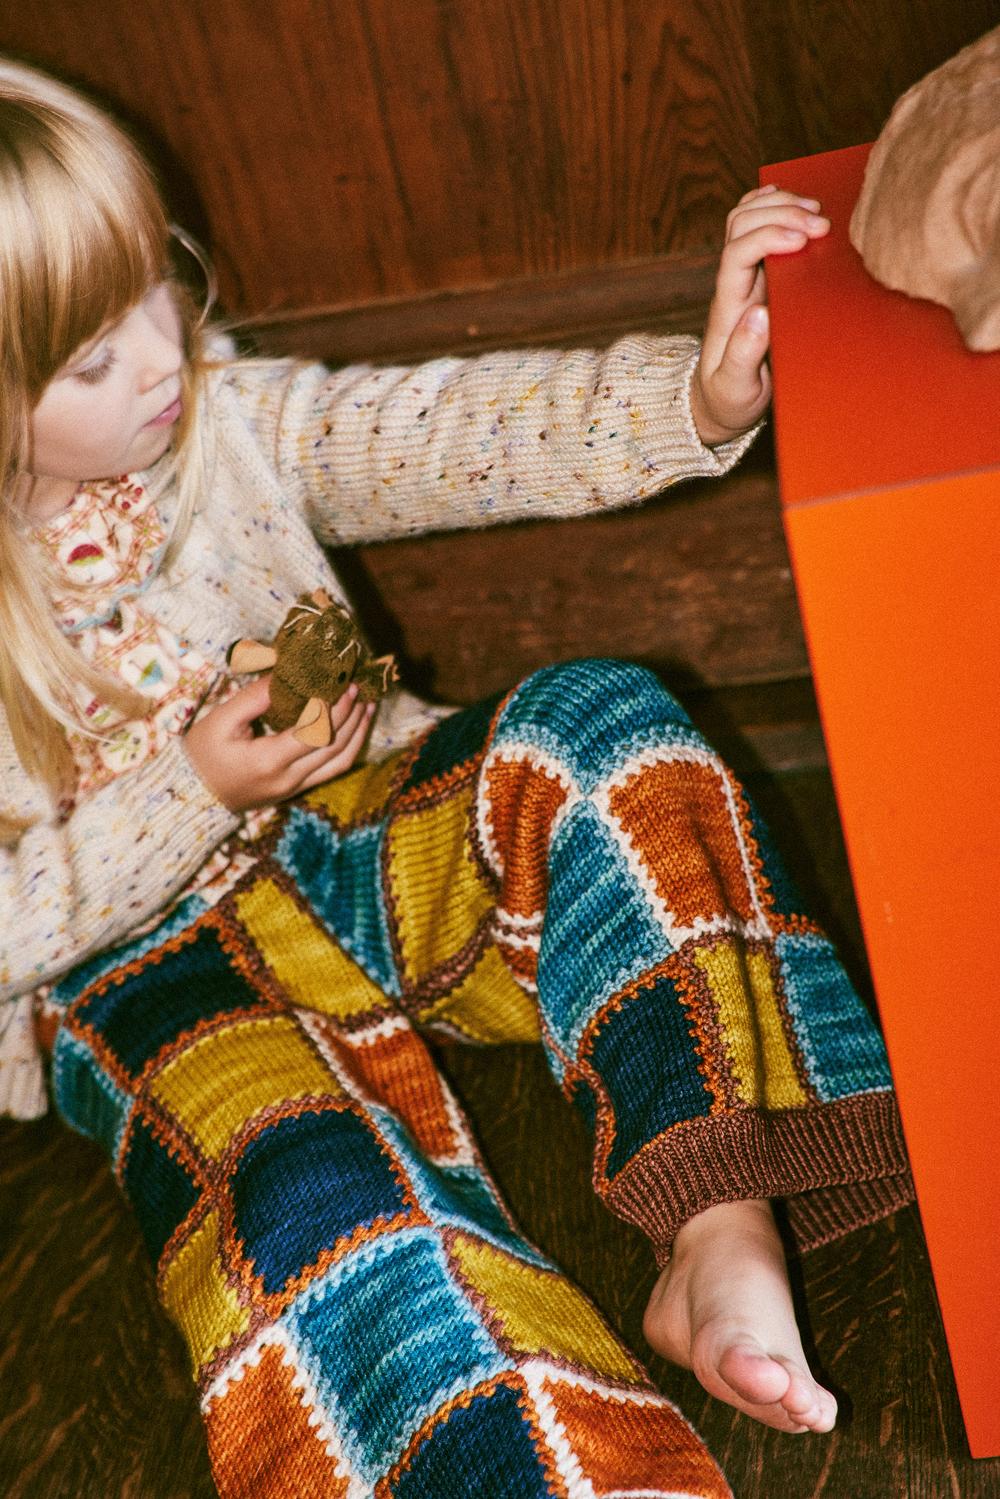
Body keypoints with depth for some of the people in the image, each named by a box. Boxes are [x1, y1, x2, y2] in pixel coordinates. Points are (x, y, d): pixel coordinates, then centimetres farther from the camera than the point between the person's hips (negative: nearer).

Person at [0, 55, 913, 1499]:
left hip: (338, 841, 4)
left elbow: (456, 433, -11)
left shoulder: (222, 419, -3)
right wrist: (190, 793, -22)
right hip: (136, 964, -3)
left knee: (599, 720, -25)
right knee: (302, 1193, -36)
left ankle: (722, 1241, -30)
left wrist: (691, 395, -27)